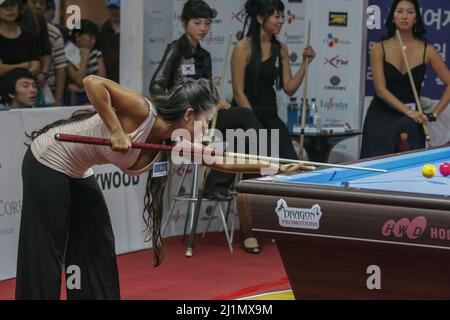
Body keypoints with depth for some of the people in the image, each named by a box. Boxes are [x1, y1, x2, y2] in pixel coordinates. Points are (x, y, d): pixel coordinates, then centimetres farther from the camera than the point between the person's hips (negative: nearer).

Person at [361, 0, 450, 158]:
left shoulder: (427, 50, -1)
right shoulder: (380, 49, -3)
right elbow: (381, 90, -11)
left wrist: (435, 113, -8)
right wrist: (408, 111, -22)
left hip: (411, 120, 0)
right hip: (381, 117, 0)